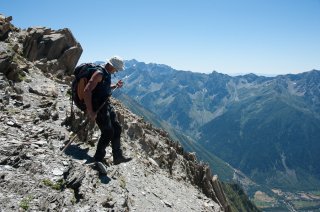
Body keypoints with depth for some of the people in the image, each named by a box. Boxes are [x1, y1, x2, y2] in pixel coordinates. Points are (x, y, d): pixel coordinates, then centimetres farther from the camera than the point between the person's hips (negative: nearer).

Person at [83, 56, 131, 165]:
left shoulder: (107, 74, 9)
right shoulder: (99, 73, -20)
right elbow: (87, 91, -27)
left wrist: (115, 86, 7)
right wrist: (90, 111, -29)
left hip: (106, 104, 10)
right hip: (98, 107, -10)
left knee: (117, 128, 11)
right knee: (108, 132, -7)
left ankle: (118, 156, 21)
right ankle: (98, 159, 9)